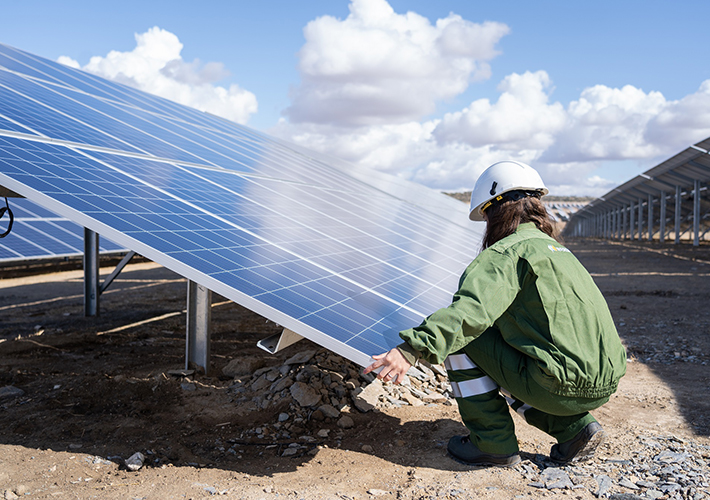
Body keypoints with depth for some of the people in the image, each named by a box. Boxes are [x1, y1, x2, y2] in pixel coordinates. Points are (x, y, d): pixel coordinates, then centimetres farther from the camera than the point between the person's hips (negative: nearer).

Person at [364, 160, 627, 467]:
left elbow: (472, 310, -26)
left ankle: (493, 442, 6)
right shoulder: (556, 248, 21)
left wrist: (411, 350, -33)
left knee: (459, 334, 1)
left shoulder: (507, 252, -8)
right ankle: (575, 428, 15)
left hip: (561, 386, -9)